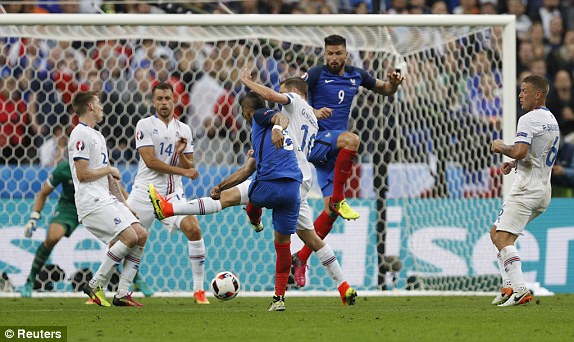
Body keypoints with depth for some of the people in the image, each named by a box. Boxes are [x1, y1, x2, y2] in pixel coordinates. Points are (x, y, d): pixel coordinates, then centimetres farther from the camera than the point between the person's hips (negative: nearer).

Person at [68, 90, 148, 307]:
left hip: (107, 200, 10)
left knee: (141, 235, -1)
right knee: (129, 237, -21)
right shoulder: (81, 135, -9)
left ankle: (122, 294, -1)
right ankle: (95, 285, -10)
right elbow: (82, 174, -17)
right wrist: (109, 170, -3)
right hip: (92, 202, -10)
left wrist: (123, 203, 20)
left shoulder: (97, 136, 23)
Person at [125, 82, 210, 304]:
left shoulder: (184, 130, 9)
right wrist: (182, 171, -13)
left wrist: (181, 153, -13)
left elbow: (189, 168, 9)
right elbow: (150, 161, -13)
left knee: (194, 230, -18)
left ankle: (199, 290, -10)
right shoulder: (145, 125, -3)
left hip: (173, 194, 2)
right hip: (145, 192, -2)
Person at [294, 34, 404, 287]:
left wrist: (393, 83, 1)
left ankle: (300, 259, 11)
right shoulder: (316, 75, -5)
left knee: (331, 212, 1)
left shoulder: (356, 76, 11)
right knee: (351, 139, -38)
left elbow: (385, 91, 24)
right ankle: (338, 199, -29)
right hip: (315, 140, -6)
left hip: (335, 151, 6)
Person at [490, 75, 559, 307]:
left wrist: (501, 147, -7)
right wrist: (514, 163, 19)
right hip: (544, 190, 10)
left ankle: (519, 289, -27)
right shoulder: (552, 121, 18)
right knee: (496, 234, 17)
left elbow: (520, 151, -26)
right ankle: (509, 287, 12)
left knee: (503, 238, -15)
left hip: (527, 189, -10)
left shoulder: (529, 120, -13)